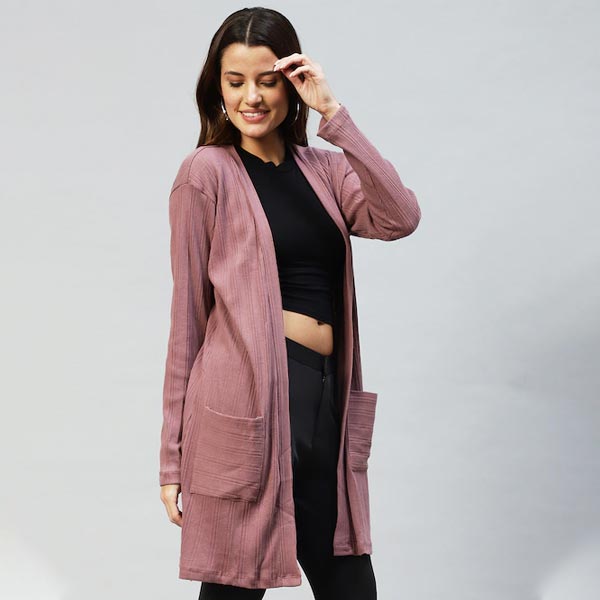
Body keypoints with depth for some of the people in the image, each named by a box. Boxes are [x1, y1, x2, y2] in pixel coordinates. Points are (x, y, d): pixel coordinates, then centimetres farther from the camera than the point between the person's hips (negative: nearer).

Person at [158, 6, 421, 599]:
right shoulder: (207, 172, 0)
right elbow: (187, 312, -1)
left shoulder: (323, 168, 15)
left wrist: (333, 114, -6)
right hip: (252, 398, -5)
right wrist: (173, 453, -2)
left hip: (326, 399, 6)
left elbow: (400, 218, -5)